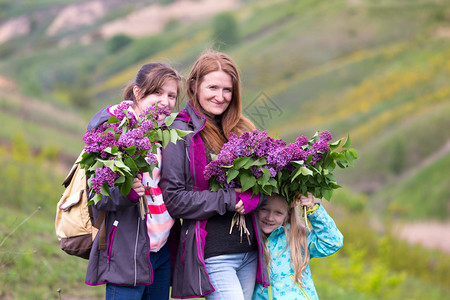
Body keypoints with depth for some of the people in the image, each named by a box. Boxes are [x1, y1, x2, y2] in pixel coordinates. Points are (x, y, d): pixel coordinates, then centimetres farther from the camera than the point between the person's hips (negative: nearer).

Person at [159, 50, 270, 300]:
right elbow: (173, 199, -11)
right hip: (212, 255, -6)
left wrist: (253, 198, -8)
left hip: (249, 251, 6)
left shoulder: (241, 130, 13)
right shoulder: (181, 133, -6)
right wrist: (229, 199, -13)